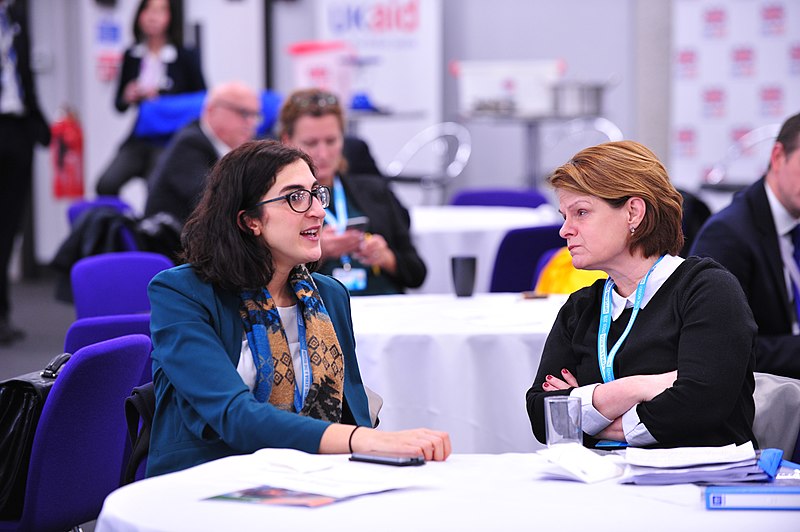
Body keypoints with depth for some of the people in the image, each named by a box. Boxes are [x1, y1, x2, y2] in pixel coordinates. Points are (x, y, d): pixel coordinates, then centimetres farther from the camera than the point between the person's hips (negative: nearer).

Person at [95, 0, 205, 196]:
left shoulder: (186, 57, -2)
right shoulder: (131, 56, 7)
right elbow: (119, 105, 15)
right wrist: (128, 97, -8)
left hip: (170, 142, -3)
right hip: (139, 140, 3)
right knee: (106, 185, -18)